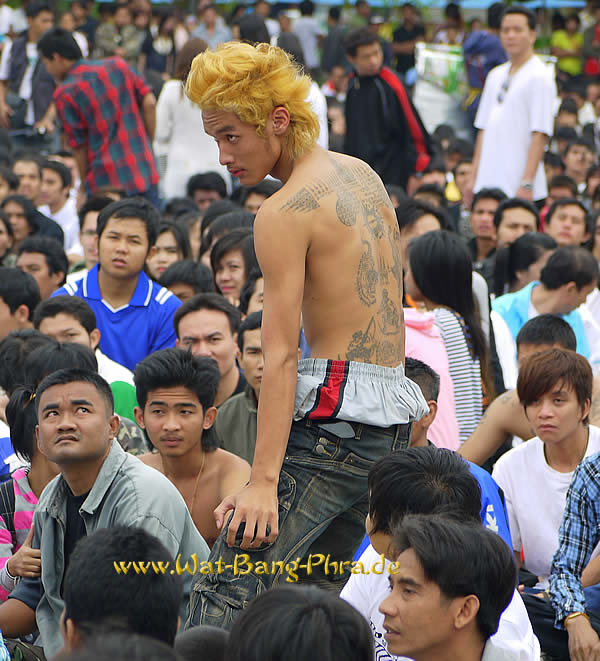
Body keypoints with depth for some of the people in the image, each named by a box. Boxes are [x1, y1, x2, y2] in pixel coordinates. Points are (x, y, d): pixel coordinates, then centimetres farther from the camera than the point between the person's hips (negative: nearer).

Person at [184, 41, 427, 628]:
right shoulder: (363, 175, 15)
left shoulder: (284, 213, -11)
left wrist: (263, 481, -21)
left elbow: (281, 358, -17)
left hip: (333, 421, -9)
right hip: (392, 421, 9)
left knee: (224, 593, -14)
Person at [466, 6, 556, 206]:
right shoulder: (495, 76, 16)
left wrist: (527, 183, -19)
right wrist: (473, 179, 13)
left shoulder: (540, 77, -6)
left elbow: (540, 135, -13)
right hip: (486, 184, 7)